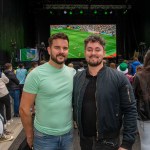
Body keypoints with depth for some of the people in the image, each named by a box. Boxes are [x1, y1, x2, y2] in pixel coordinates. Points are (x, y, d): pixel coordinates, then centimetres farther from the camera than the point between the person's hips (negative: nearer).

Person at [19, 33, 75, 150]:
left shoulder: (72, 73, -1)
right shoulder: (36, 74, -15)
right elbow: (24, 109, -11)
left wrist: (75, 123, 7)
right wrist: (30, 135, -5)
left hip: (68, 133, 4)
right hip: (44, 136, -4)